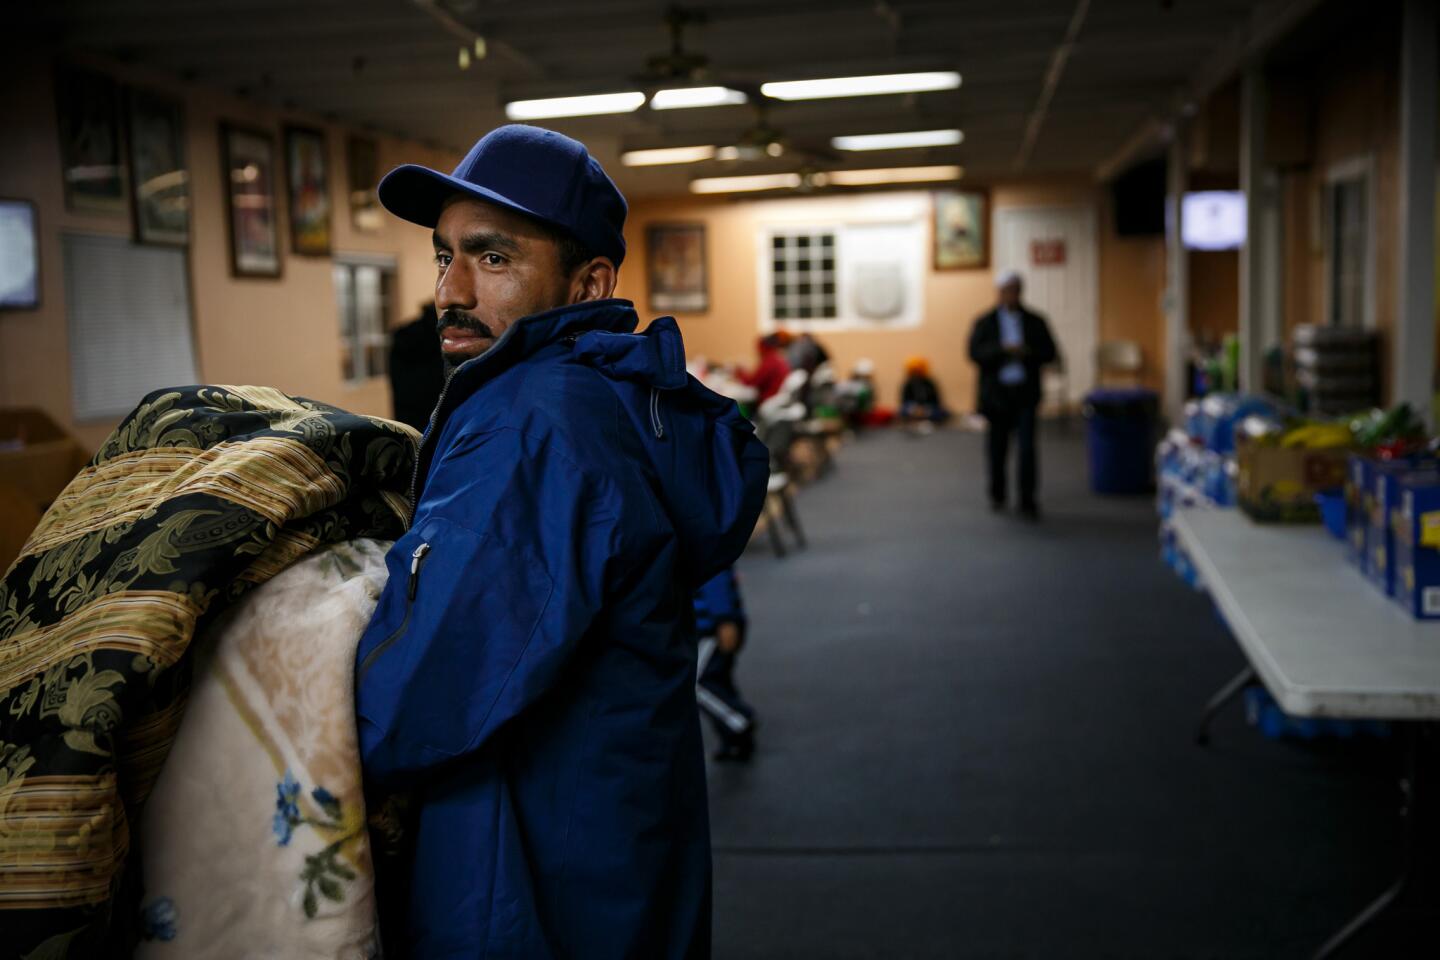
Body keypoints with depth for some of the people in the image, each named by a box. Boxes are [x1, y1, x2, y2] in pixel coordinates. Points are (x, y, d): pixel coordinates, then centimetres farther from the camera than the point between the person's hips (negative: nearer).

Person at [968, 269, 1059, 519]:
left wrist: (1027, 353, -16)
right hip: (996, 393, 0)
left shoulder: (1035, 322, 7)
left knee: (1027, 447, -10)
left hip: (1025, 394, 0)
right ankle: (997, 494, 29)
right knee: (997, 447, 10)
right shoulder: (985, 322, 4)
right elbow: (975, 352, -8)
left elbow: (1049, 352, 3)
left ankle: (1028, 501, -6)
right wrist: (1003, 349, -20)